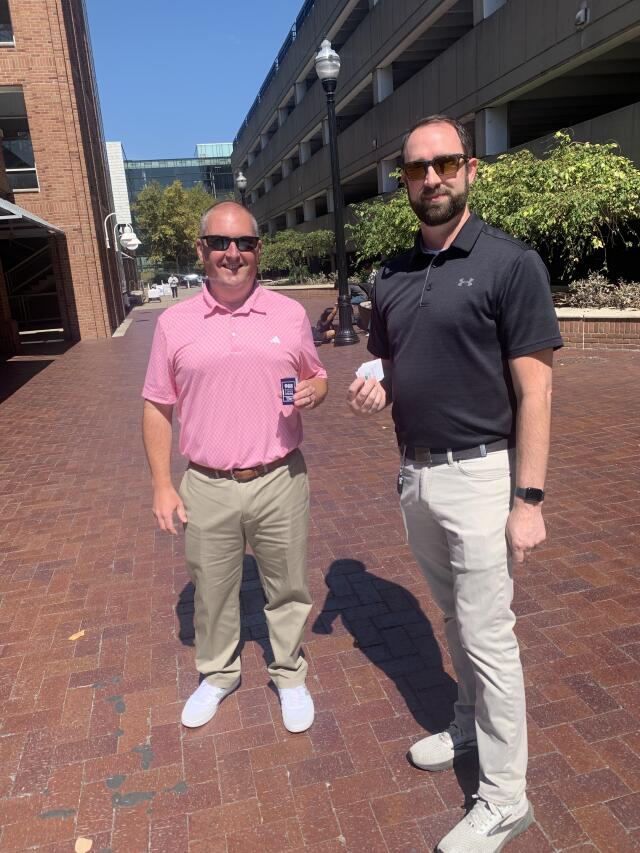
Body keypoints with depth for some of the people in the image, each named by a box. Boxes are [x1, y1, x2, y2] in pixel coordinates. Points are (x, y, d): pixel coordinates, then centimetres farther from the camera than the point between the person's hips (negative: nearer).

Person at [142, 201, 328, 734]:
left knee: (287, 588, 14)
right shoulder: (174, 324, -1)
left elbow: (317, 379, 11)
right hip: (207, 488, 0)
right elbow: (157, 409, 4)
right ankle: (218, 674, 42)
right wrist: (162, 486, 0)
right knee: (212, 592, 16)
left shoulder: (290, 314, 0)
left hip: (280, 481, 0)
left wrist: (312, 392, -13)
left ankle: (290, 675, 38)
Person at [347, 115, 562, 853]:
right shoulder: (392, 276, 8)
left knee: (488, 635, 4)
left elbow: (534, 389, -13)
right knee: (455, 618, 22)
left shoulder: (510, 263, -11)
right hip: (414, 473, 6)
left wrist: (528, 499, -17)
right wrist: (373, 392, -6)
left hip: (477, 475, -6)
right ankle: (469, 726, 45)